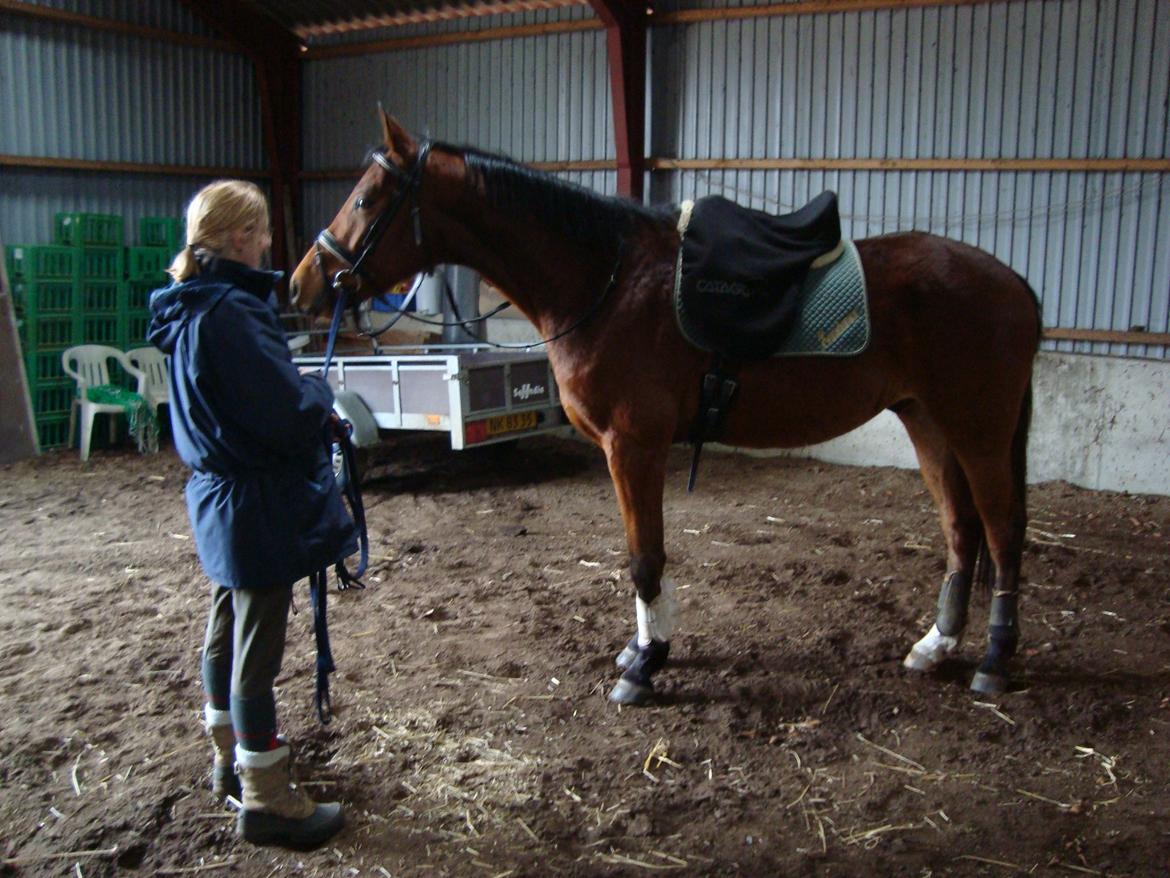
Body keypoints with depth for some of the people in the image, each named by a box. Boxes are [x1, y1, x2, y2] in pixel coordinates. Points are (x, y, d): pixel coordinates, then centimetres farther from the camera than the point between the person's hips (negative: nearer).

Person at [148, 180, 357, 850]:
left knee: (227, 632, 22)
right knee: (257, 650, 0)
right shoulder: (231, 311, -24)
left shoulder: (190, 308, 7)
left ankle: (233, 757, 40)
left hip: (219, 498, 10)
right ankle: (267, 801, 13)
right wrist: (322, 392, -5)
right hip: (261, 506, -10)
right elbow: (289, 412, -26)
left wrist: (311, 409, 6)